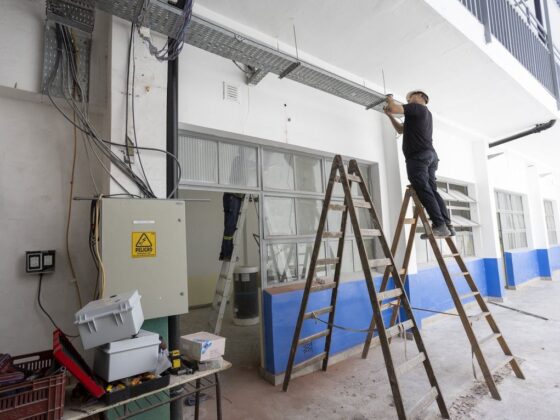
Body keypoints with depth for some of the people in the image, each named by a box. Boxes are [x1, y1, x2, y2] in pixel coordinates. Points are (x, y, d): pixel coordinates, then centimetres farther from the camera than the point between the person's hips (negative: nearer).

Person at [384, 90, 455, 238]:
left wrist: (390, 99, 11)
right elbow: (401, 129, 33)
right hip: (430, 155, 10)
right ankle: (447, 225, 3)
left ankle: (439, 226, -17)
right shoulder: (425, 113, 30)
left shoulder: (417, 108, 1)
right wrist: (389, 115, 27)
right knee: (432, 191, 6)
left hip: (418, 156, -10)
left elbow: (395, 108, -11)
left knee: (424, 192, -13)